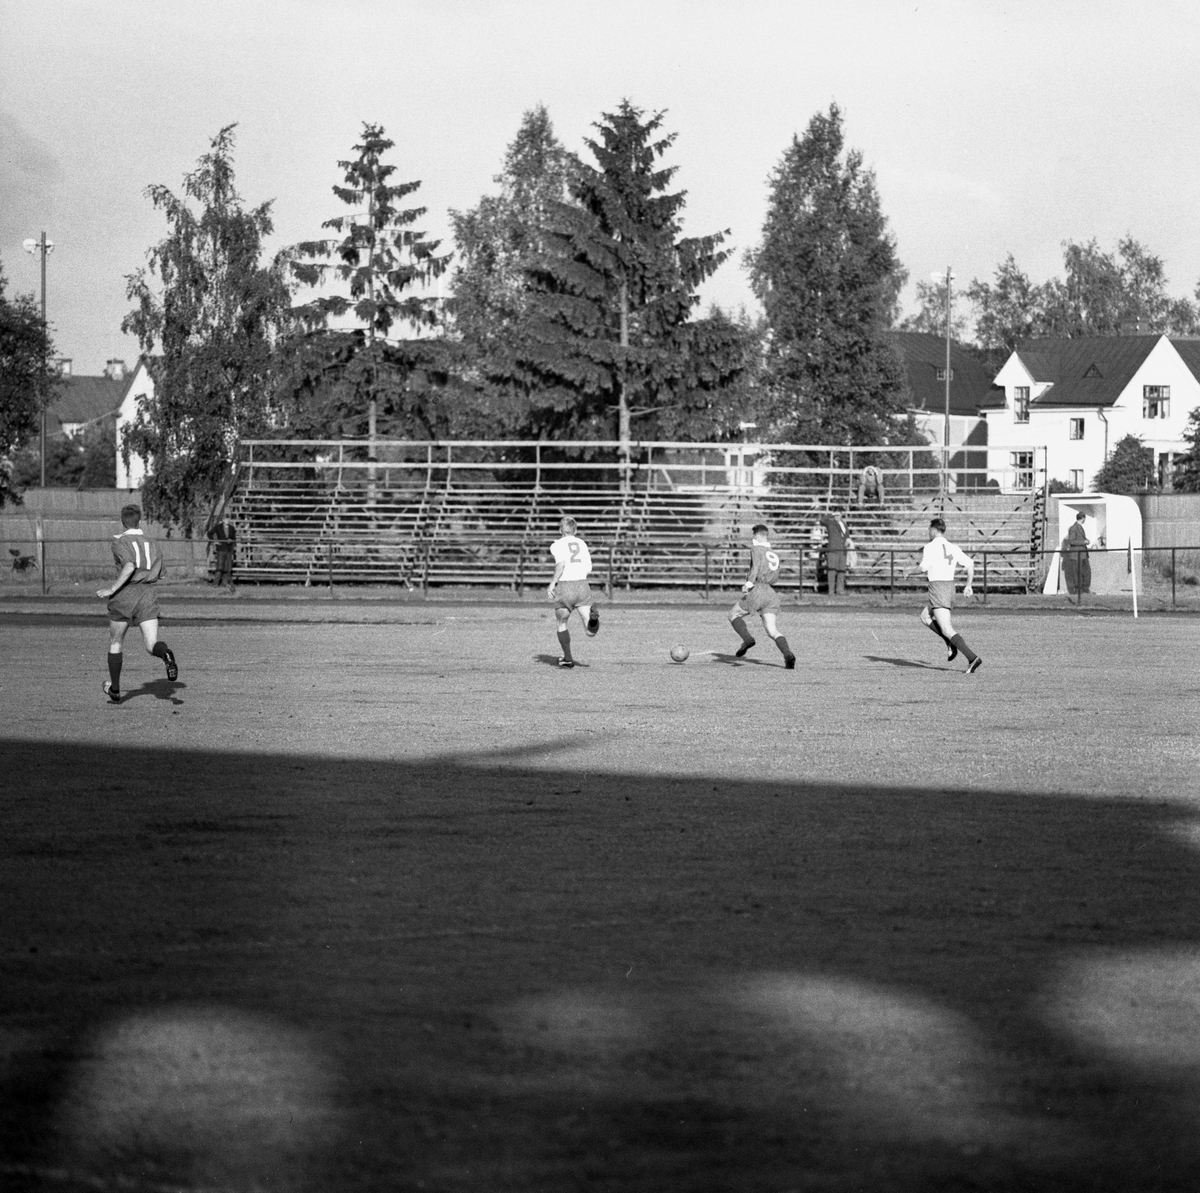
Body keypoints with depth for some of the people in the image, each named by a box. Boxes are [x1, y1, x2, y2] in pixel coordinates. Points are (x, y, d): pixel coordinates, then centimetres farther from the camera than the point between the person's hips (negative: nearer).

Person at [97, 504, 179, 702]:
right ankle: (165, 654, -42)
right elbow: (157, 574, 17)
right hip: (148, 596, 3)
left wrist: (111, 590, -18)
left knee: (115, 643, 16)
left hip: (125, 596, -3)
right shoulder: (152, 543, 13)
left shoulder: (120, 542, -4)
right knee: (151, 644, -5)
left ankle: (114, 689, 24)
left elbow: (130, 566, -21)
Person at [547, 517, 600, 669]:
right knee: (591, 632, -6)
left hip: (564, 588, -2)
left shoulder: (557, 545, 2)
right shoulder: (582, 544, 16)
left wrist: (552, 584, -11)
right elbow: (588, 568, 16)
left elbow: (561, 563, -16)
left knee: (562, 625, 21)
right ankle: (592, 617, -39)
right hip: (582, 585, 2)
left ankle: (568, 659, 20)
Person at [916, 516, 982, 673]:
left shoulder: (930, 547, -8)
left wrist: (919, 565, 6)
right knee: (925, 616, 27)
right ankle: (951, 644, 12)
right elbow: (970, 563, 6)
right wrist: (968, 585, 11)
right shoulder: (953, 548, 12)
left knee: (946, 629, -12)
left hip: (937, 588, -8)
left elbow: (923, 568, -17)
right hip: (950, 586, 8)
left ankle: (972, 658, -26)